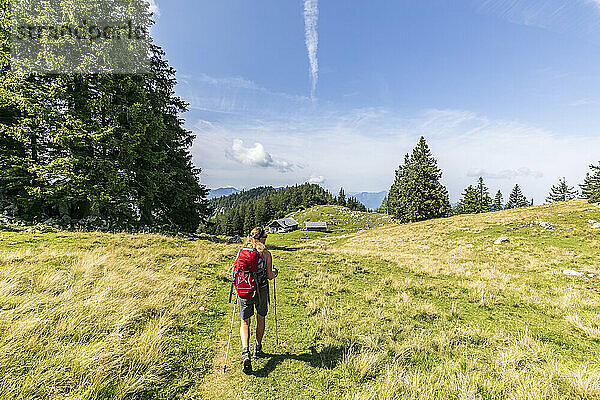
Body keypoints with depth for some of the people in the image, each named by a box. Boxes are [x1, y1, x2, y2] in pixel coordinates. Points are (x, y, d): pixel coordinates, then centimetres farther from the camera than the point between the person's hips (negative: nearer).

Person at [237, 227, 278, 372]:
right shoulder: (266, 254, -9)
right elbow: (270, 276, -7)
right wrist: (275, 272, 15)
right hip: (261, 291, -1)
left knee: (245, 322, 9)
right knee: (261, 318, 20)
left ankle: (246, 351, -9)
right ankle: (258, 350, 31)